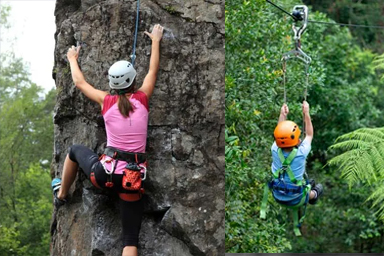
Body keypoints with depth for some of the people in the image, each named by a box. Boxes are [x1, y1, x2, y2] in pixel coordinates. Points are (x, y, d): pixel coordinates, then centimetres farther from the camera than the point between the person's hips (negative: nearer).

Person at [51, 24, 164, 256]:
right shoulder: (142, 99, 2)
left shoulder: (106, 101, 3)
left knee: (75, 150, 32)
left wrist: (73, 59, 39)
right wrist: (156, 41, 34)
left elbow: (80, 82, 21)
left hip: (105, 173, 0)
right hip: (133, 179, 0)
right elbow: (153, 70, 20)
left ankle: (61, 195, 50)